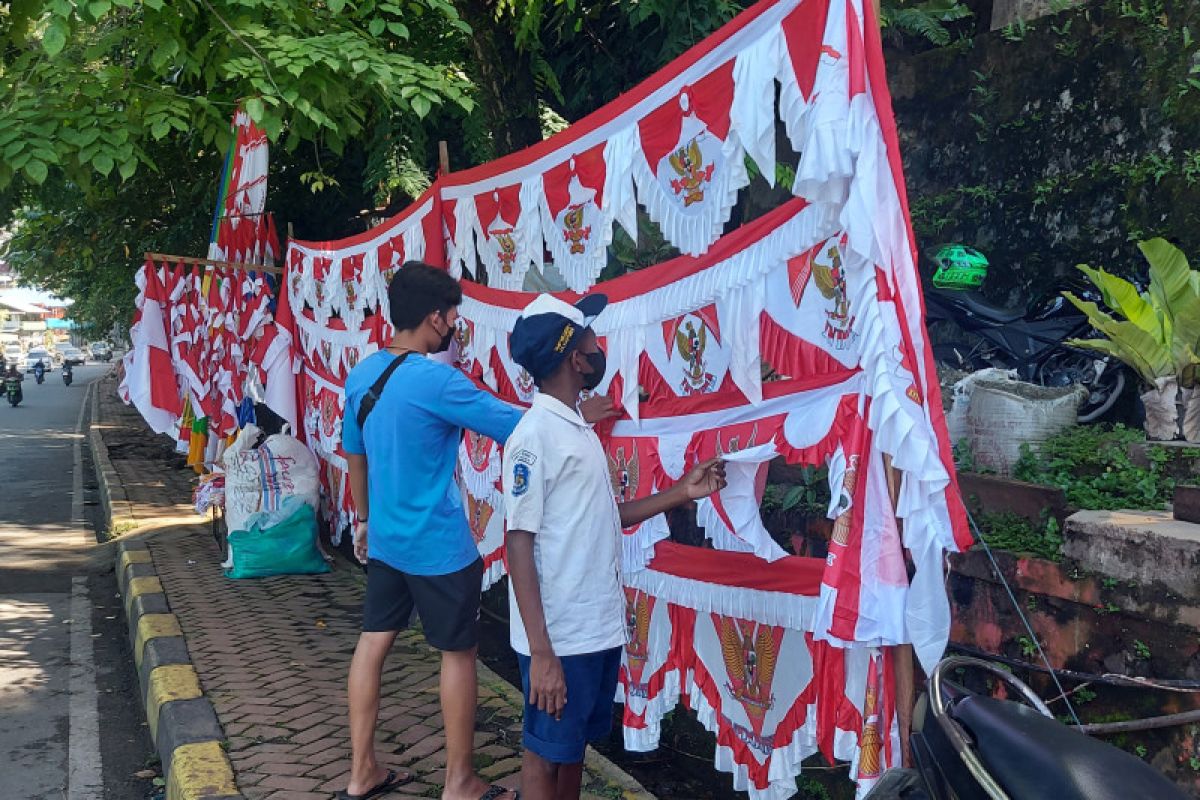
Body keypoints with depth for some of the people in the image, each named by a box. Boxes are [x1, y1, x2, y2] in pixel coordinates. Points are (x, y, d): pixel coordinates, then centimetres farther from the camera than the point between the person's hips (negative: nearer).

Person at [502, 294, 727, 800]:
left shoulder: (579, 429, 9)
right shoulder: (534, 436, -17)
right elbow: (519, 546, -19)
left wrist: (681, 493, 14)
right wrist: (541, 653, -21)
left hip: (599, 629, 8)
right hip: (560, 638, -8)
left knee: (576, 746, 20)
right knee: (546, 756, 8)